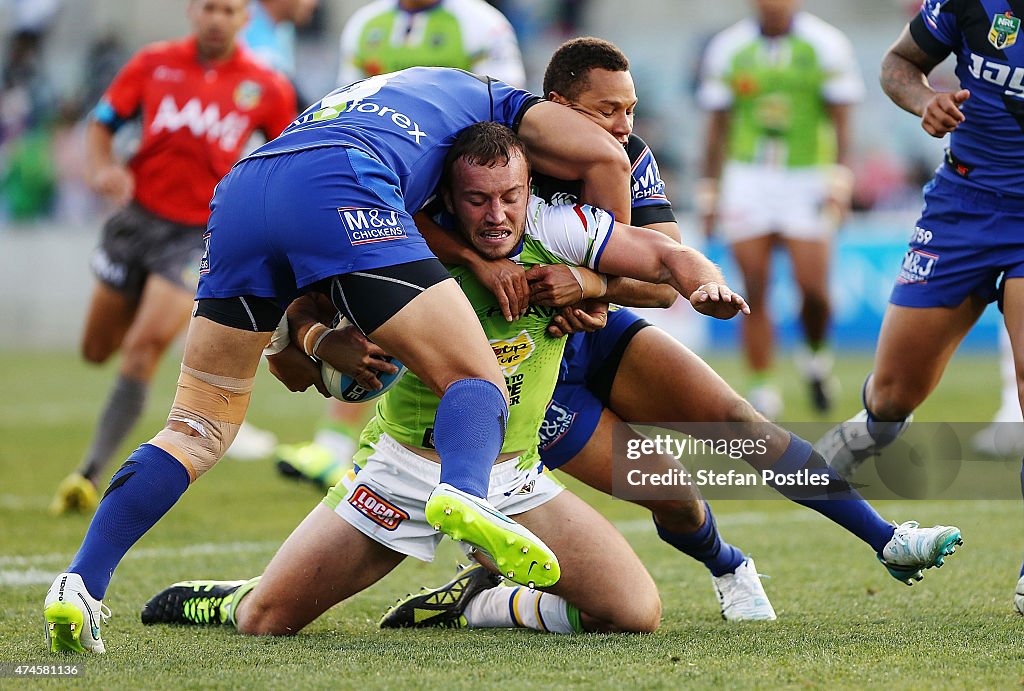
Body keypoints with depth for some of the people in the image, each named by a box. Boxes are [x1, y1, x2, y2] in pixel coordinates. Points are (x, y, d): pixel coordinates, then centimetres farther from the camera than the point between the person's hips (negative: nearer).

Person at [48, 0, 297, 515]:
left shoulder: (266, 88, -4)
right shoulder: (153, 64, -1)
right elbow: (101, 124, 7)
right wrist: (102, 168, -13)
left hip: (200, 233, -3)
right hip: (139, 216, 3)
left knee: (143, 349, -18)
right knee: (97, 350, 13)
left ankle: (89, 474, -15)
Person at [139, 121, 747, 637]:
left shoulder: (553, 231, -14)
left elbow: (666, 256, -11)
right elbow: (304, 309, -13)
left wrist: (705, 285, -33)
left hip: (512, 478, 2)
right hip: (404, 469, -2)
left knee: (637, 613, -12)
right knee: (264, 621, -4)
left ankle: (482, 601, 15)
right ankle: (229, 600, 37)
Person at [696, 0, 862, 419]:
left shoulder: (825, 46, -2)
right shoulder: (727, 49, 4)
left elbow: (841, 121, -1)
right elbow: (717, 127, 10)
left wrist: (840, 181, -12)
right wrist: (709, 193, 8)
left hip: (808, 180, -1)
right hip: (748, 178, 1)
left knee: (812, 288, -9)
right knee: (755, 293, -4)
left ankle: (815, 355, 21)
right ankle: (762, 391, 3)